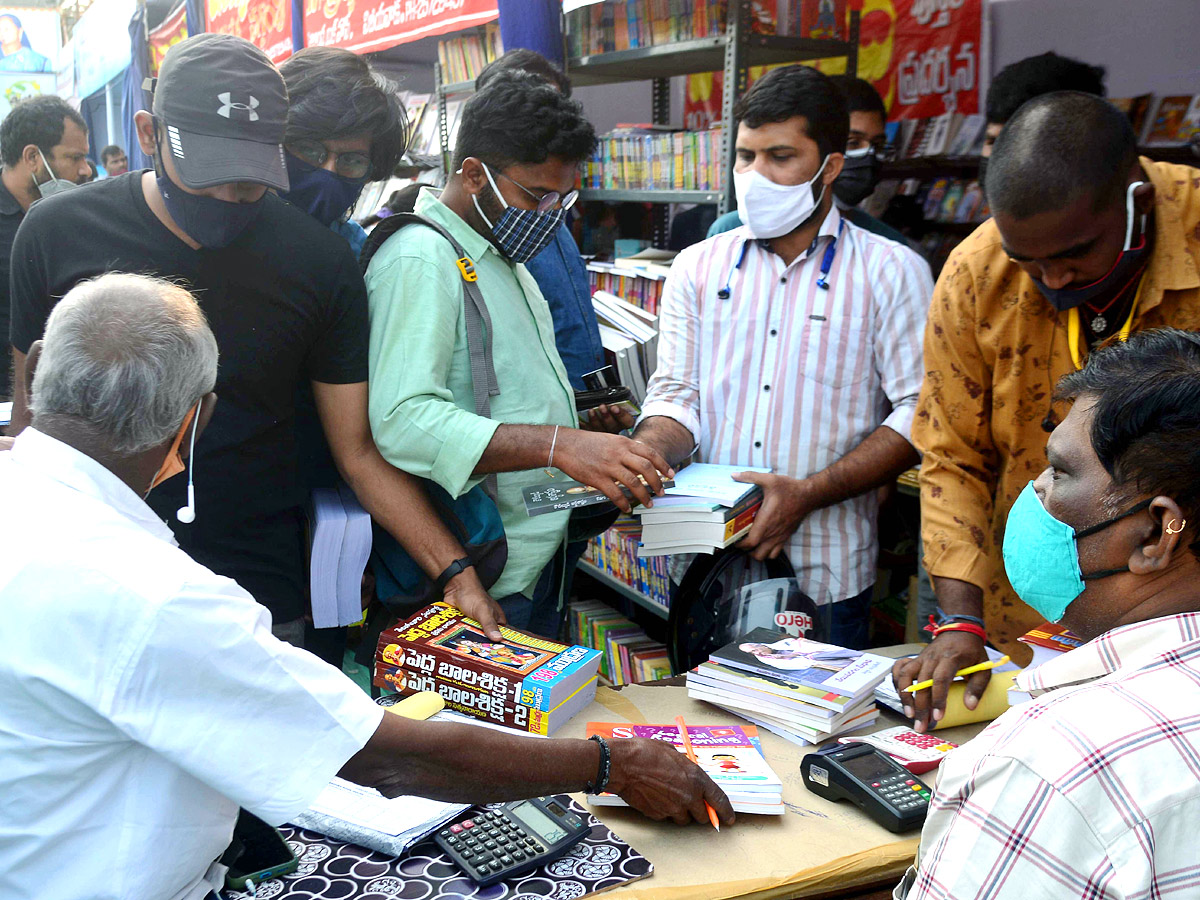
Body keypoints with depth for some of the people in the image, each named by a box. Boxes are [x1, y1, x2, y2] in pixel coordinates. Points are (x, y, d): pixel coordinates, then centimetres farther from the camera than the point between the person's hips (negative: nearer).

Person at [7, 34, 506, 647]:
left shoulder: (321, 263, -7)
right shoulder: (58, 233, -5)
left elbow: (358, 452, -3)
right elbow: (33, 416, 6)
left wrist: (454, 572, -11)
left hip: (259, 595, 0)